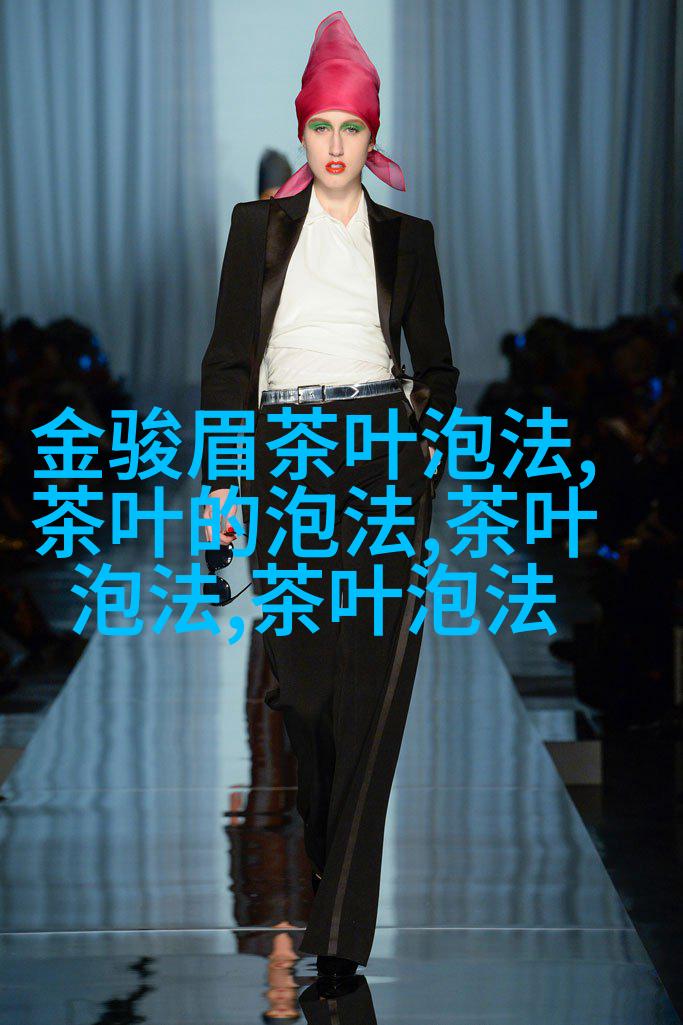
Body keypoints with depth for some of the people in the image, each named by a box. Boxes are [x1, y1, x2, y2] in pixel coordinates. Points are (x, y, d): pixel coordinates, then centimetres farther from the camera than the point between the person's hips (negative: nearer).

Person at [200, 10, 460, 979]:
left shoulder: (407, 237, 13)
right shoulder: (259, 225, 12)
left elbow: (435, 361, 19)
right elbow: (228, 357, 9)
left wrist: (432, 440, 2)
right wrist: (221, 478, 2)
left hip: (384, 455, -1)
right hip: (287, 455, 1)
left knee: (371, 687, -10)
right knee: (302, 681, 0)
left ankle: (343, 929, -12)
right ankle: (324, 856, 25)